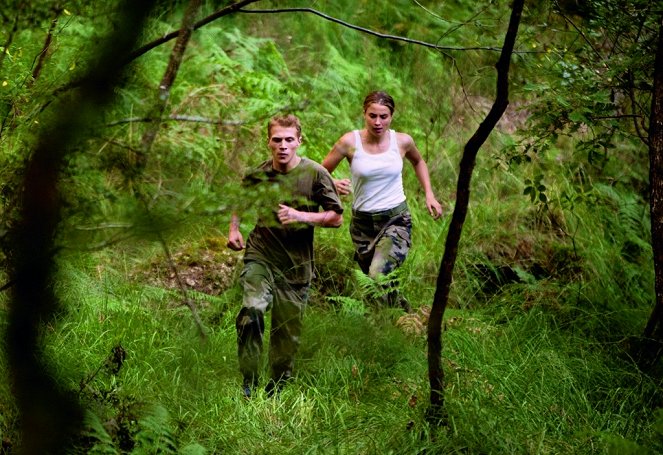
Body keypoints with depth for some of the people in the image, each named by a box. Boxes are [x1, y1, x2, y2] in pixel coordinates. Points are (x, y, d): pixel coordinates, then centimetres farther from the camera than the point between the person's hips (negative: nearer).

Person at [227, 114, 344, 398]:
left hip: (296, 265, 0)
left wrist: (301, 217, -17)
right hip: (260, 255, 0)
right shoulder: (257, 175, 2)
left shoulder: (315, 174, -5)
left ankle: (276, 391, 28)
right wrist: (234, 229, 7)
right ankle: (248, 384, -17)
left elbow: (337, 217, -3)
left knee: (287, 335, 7)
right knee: (252, 310, -26)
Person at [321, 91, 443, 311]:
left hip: (396, 220, -2)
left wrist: (429, 194, 11)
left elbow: (418, 162, 20)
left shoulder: (402, 141, -4)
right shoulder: (350, 142, -9)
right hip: (363, 222, 2)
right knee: (383, 286, 14)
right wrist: (334, 184, -24)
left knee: (378, 275, -26)